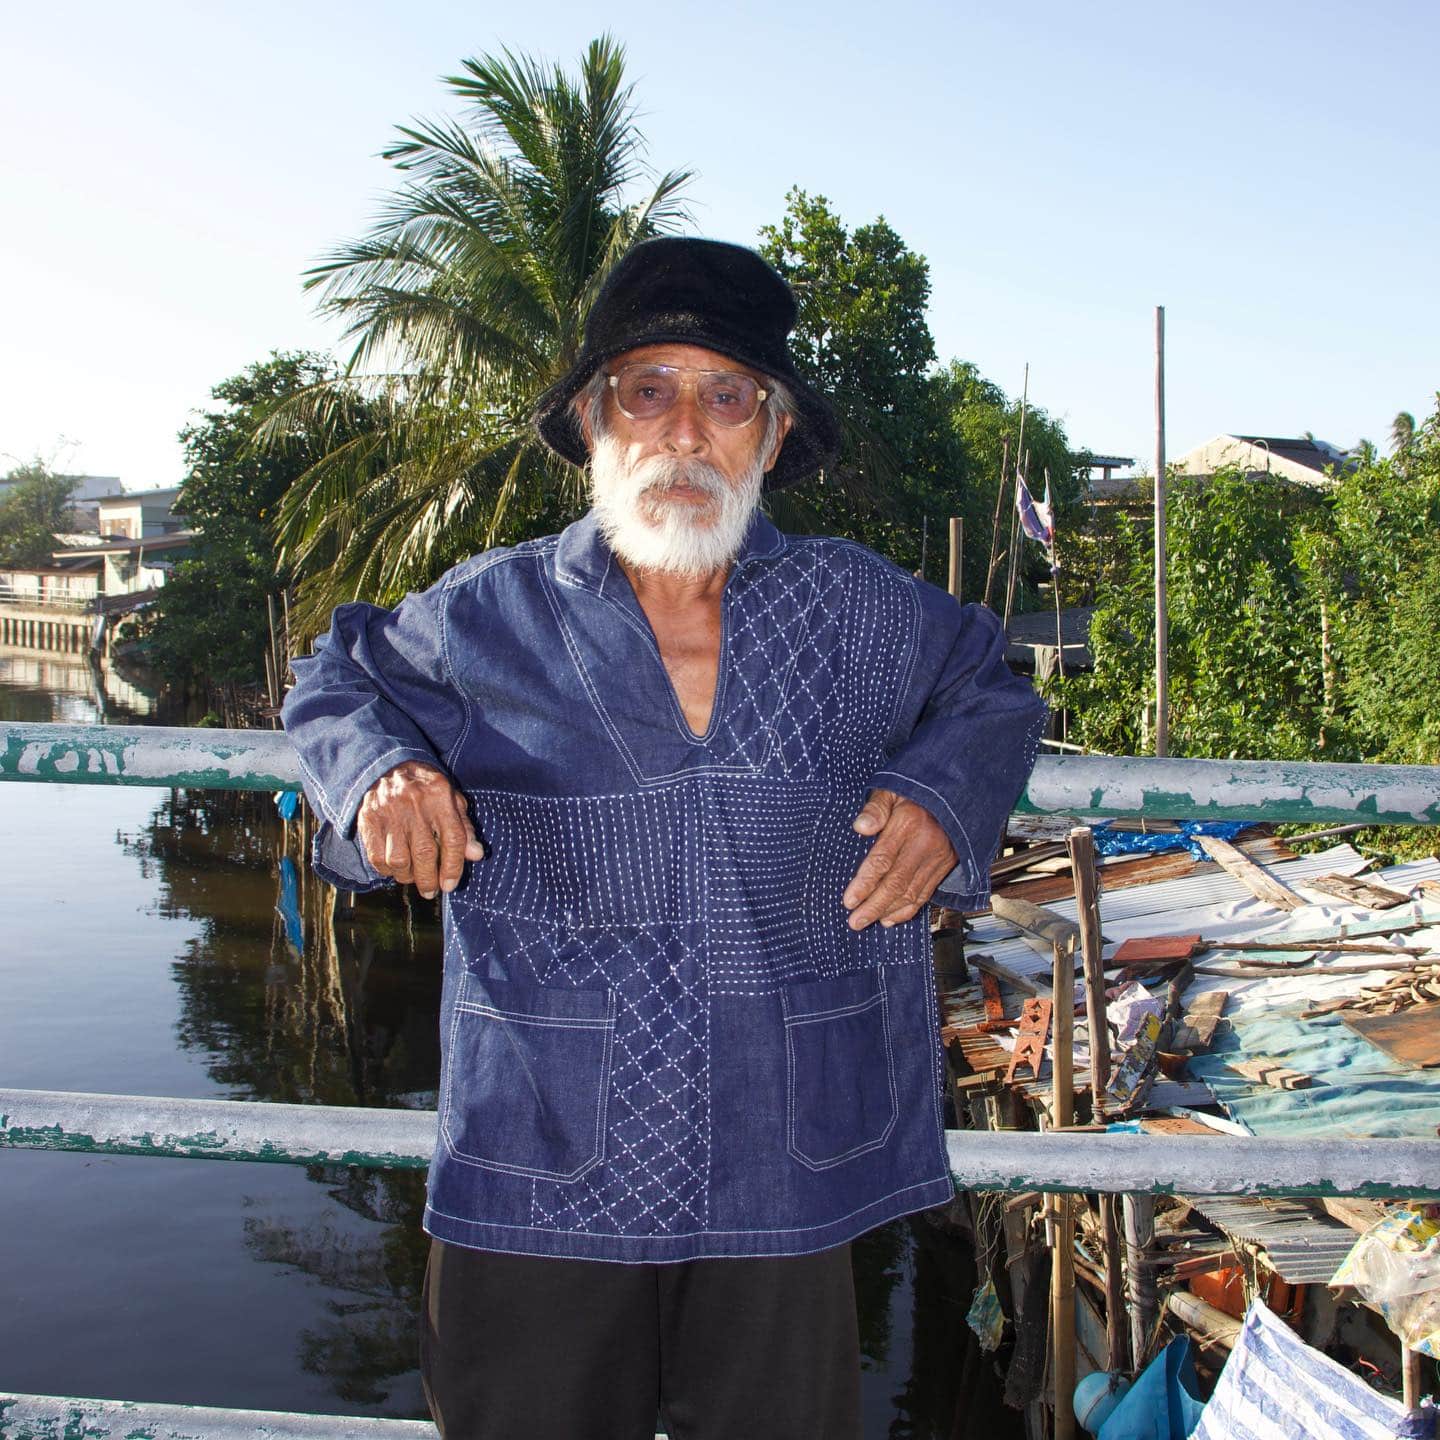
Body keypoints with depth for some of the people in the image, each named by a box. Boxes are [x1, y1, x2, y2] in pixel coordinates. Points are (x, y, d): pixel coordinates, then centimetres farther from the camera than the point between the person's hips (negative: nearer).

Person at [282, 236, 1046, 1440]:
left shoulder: (864, 614, 1)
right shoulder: (488, 617, -1)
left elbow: (991, 695, 18)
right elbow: (339, 681, 17)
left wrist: (944, 798, -2)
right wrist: (378, 774, -5)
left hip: (783, 1184, 1)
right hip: (536, 1178, 0)